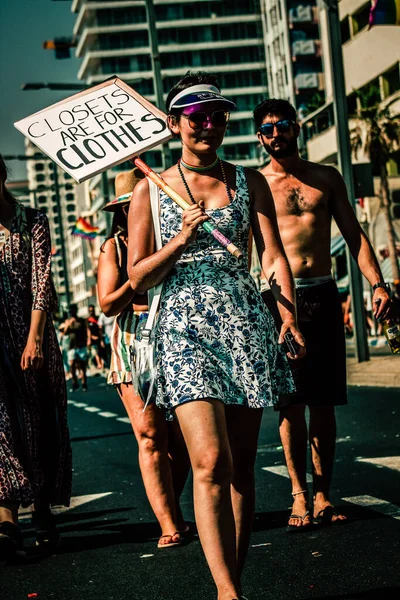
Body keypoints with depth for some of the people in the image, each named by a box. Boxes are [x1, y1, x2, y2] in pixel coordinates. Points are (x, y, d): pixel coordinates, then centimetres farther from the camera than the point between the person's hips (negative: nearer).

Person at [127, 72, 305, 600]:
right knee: (211, 462, -16)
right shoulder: (150, 190, 6)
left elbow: (273, 255, 2)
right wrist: (181, 240, -11)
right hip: (184, 325, -2)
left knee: (241, 465, 4)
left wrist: (289, 314, -15)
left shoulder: (249, 181, 11)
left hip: (245, 322, 3)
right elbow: (138, 278, 5)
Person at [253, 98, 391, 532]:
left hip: (322, 295, 2)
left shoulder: (326, 178, 13)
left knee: (323, 401, 3)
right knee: (291, 401, -5)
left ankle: (322, 494, 10)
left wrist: (377, 284, 0)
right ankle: (299, 494, 1)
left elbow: (353, 234, 12)